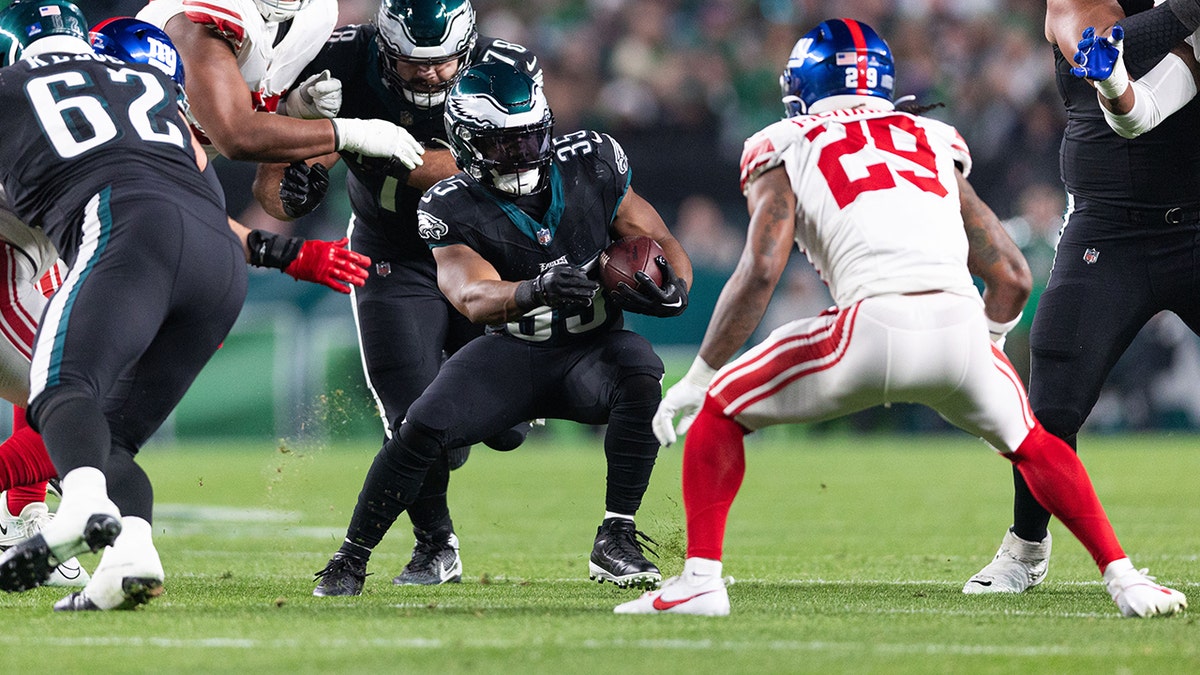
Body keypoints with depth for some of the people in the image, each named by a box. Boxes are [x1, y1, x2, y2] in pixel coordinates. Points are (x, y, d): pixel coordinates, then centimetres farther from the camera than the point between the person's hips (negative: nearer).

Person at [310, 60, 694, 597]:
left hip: (592, 347, 1)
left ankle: (616, 541, -26)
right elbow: (475, 298, -30)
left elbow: (660, 242, 0)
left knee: (641, 378, -33)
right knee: (422, 428, -23)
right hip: (513, 352, -1)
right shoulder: (454, 208, -14)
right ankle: (350, 559, -2)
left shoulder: (589, 165, -8)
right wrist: (536, 290, -51)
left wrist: (672, 284, -25)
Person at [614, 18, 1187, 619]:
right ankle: (1123, 578, 21)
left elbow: (761, 272, 2)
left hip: (874, 323, -3)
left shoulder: (786, 150, 18)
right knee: (1031, 444, 30)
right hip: (960, 323, 3)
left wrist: (696, 378, 9)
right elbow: (1011, 278, 25)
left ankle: (700, 578, 6)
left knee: (719, 412, 17)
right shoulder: (934, 147, 29)